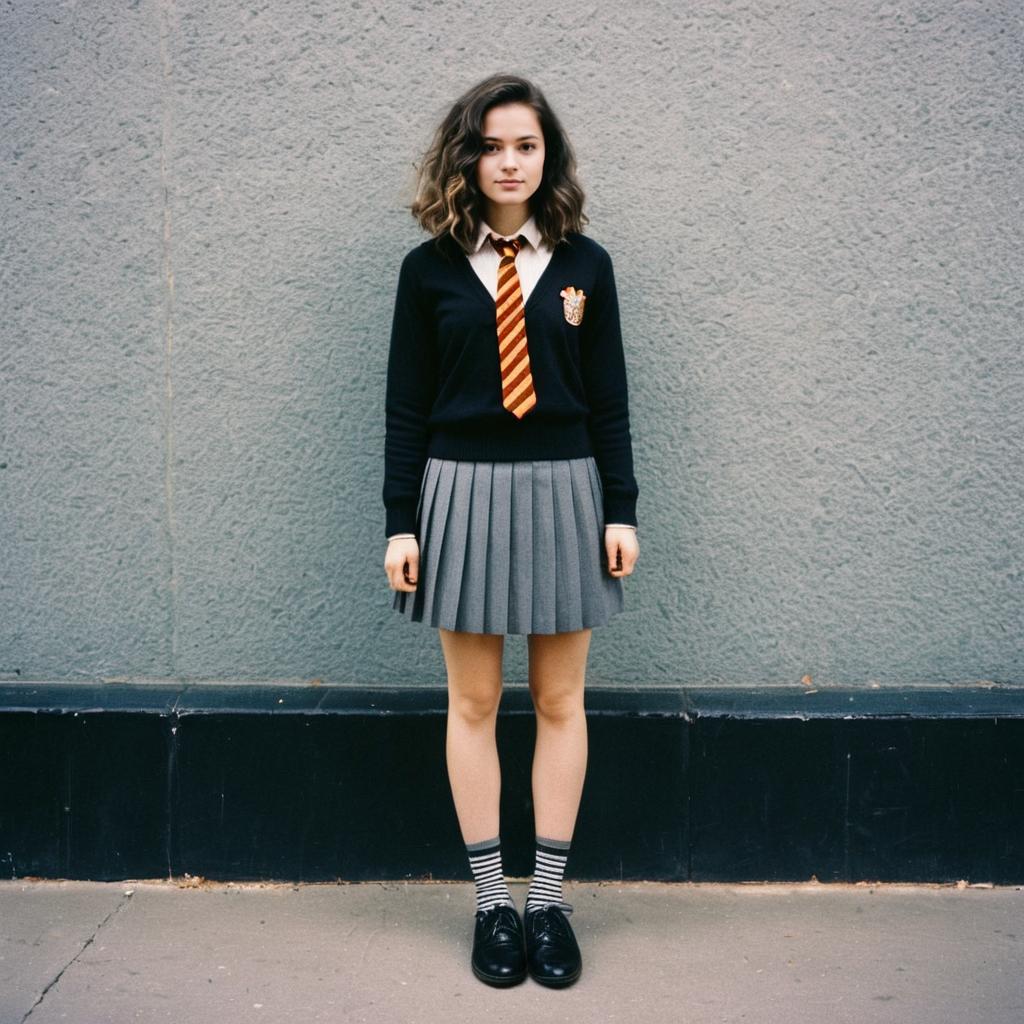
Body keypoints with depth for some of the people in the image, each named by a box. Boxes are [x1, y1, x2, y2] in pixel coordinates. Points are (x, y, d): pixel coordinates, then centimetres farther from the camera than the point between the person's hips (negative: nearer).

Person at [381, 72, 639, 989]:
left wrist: (622, 509, 0)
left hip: (564, 490, 1)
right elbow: (406, 406, 1)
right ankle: (492, 901, 18)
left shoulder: (584, 265, 3)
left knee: (559, 701, 7)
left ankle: (549, 900, 19)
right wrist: (401, 521, -3)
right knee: (473, 703, 6)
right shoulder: (429, 268, 1)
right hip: (463, 492, 0)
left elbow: (609, 399, 5)